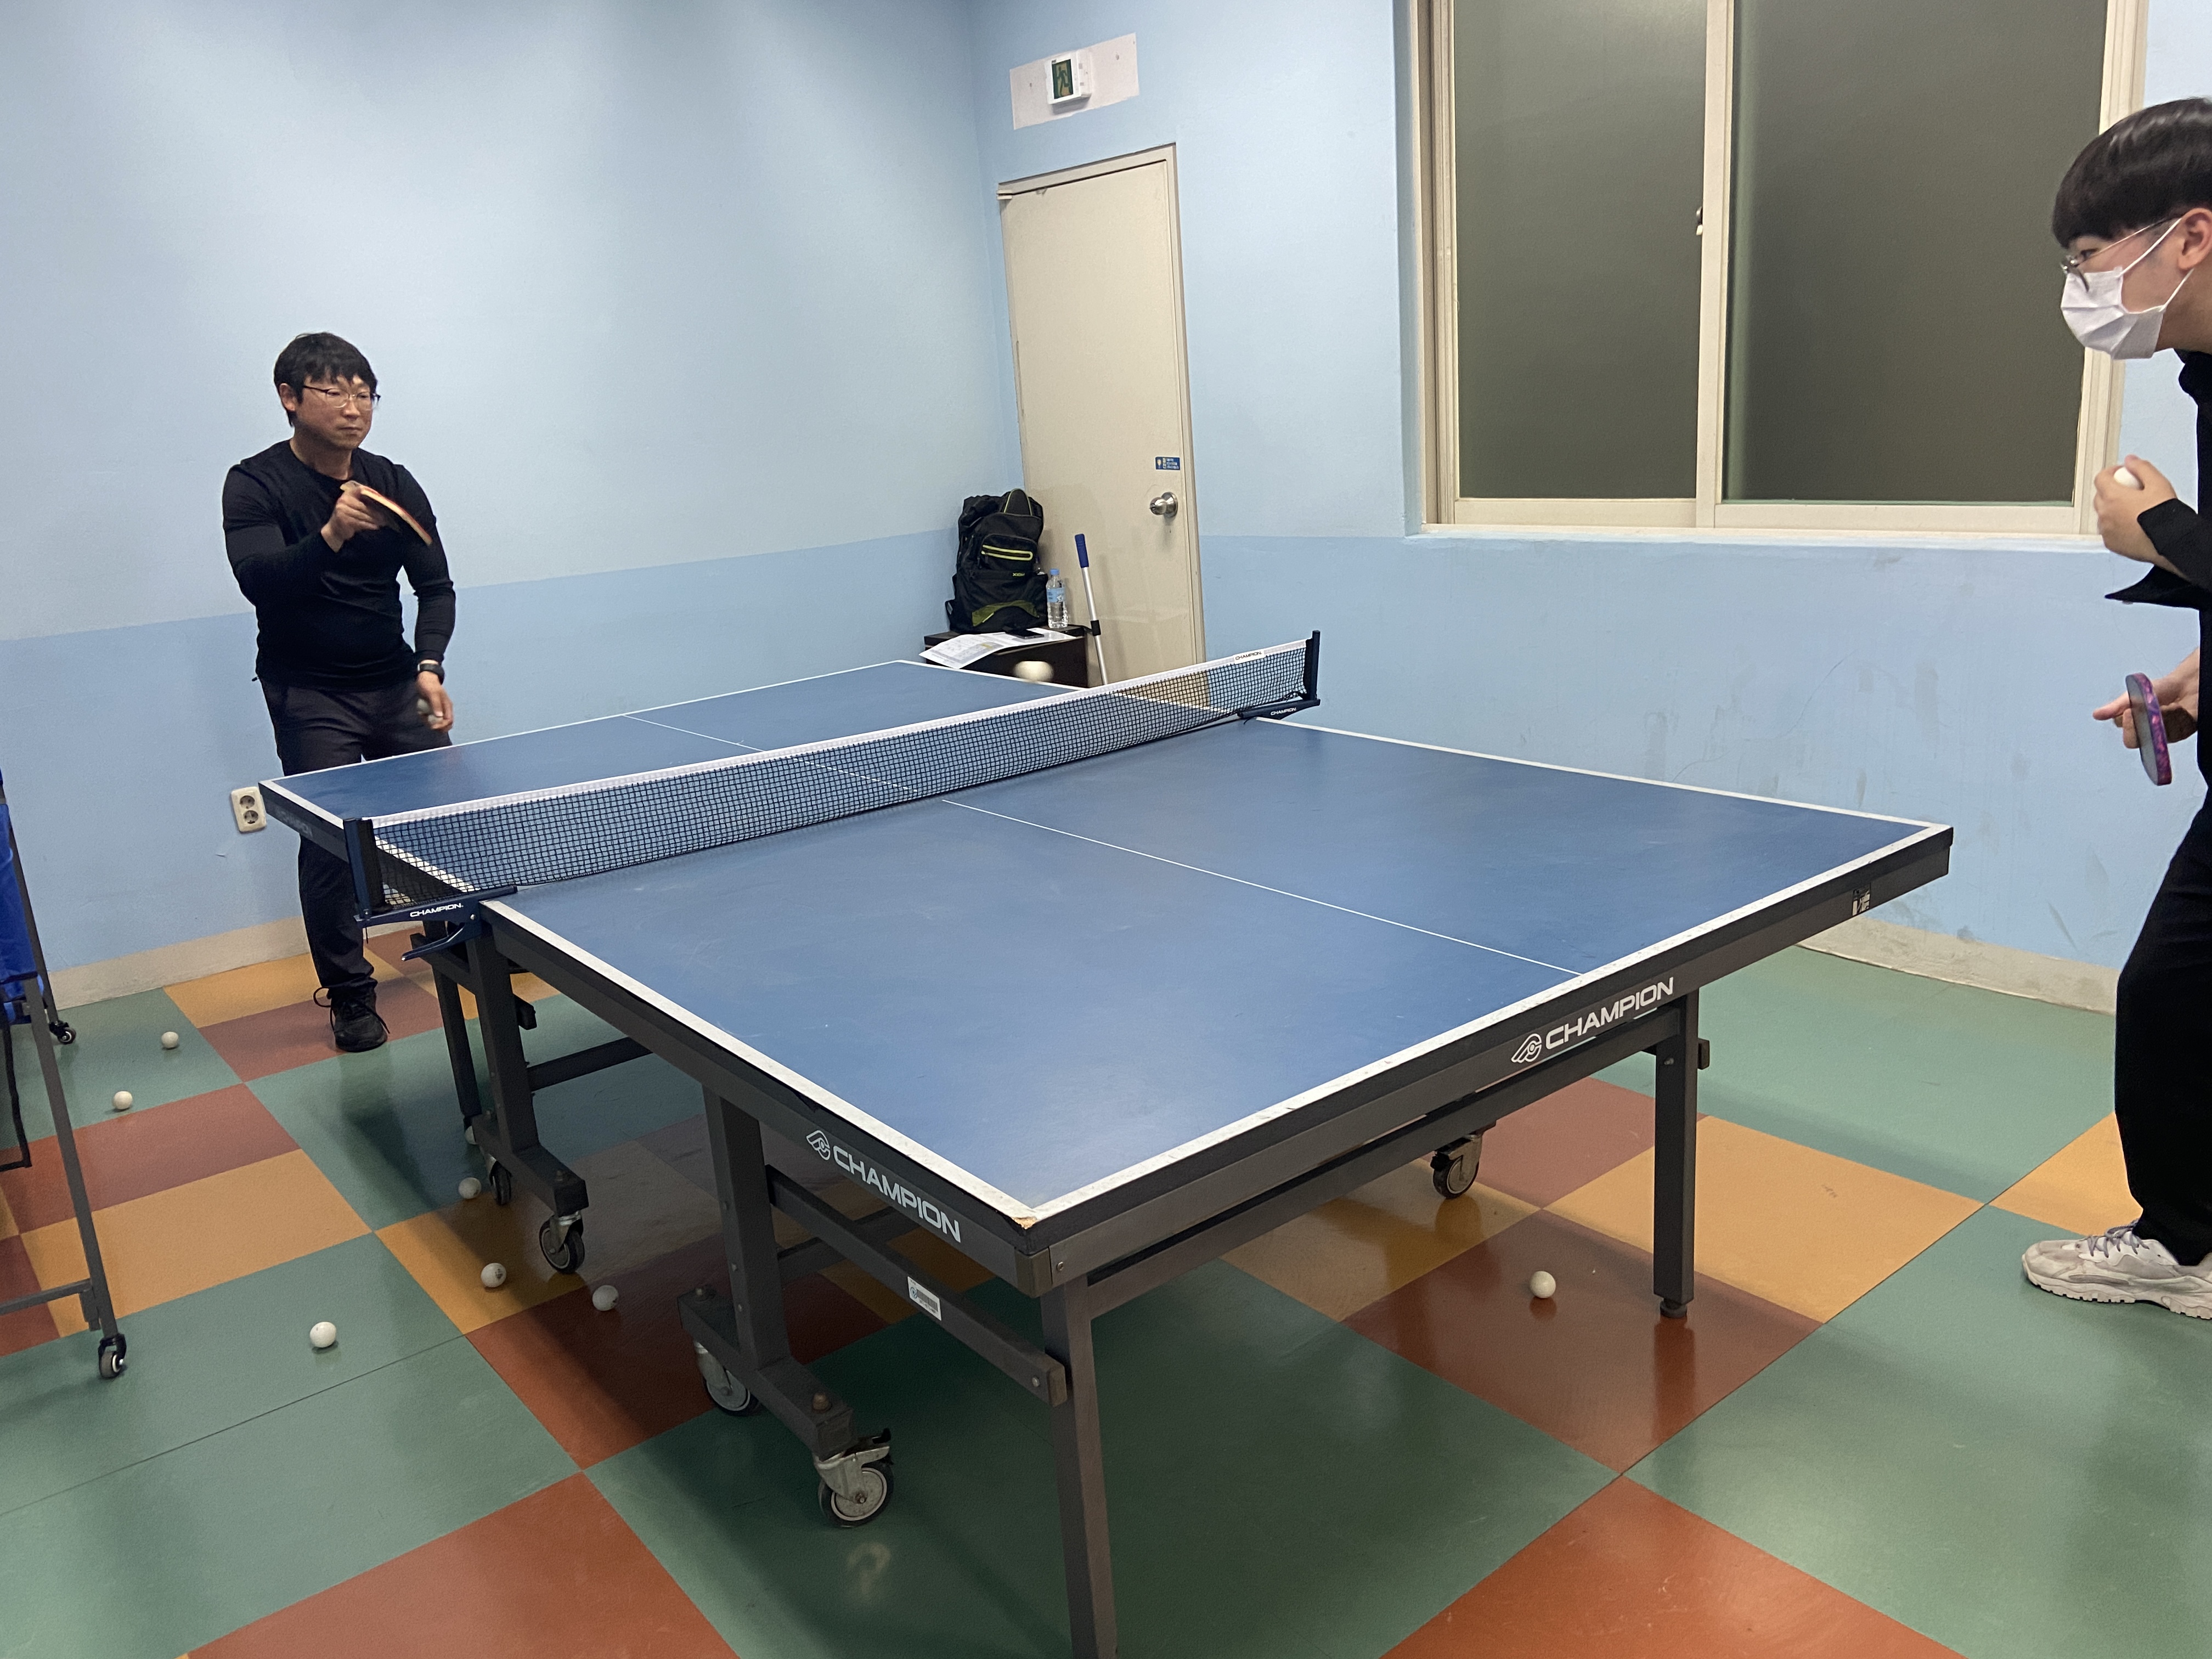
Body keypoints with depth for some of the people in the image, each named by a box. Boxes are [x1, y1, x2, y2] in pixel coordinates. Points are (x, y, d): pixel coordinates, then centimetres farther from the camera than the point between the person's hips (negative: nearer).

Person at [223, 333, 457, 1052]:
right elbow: (260, 581, -22)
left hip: (396, 683, 4)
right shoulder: (255, 484, -7)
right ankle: (349, 994, 6)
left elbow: (434, 584, 2)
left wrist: (430, 667, -13)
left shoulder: (393, 484, 3)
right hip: (310, 694, -3)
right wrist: (331, 534, -40)